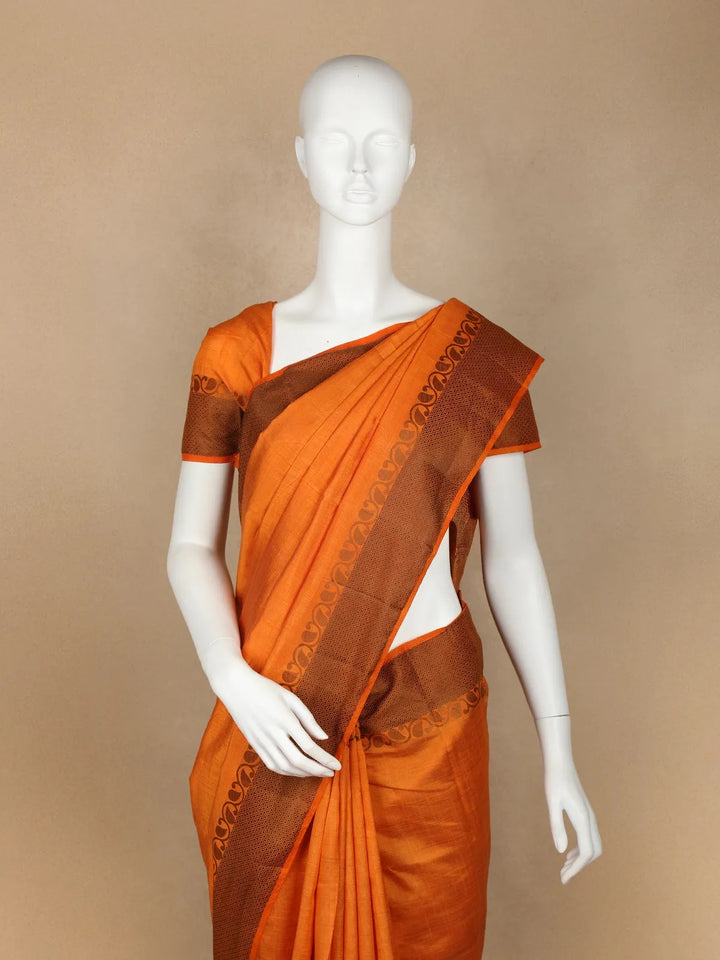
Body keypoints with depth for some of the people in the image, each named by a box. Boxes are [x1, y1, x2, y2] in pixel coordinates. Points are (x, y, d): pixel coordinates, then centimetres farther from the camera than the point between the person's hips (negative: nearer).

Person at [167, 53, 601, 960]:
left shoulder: (477, 360, -5)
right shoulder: (236, 353, -4)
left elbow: (512, 555, -2)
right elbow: (191, 546, 0)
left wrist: (559, 756, -2)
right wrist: (234, 682, -17)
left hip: (428, 722, 0)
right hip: (277, 724, 1)